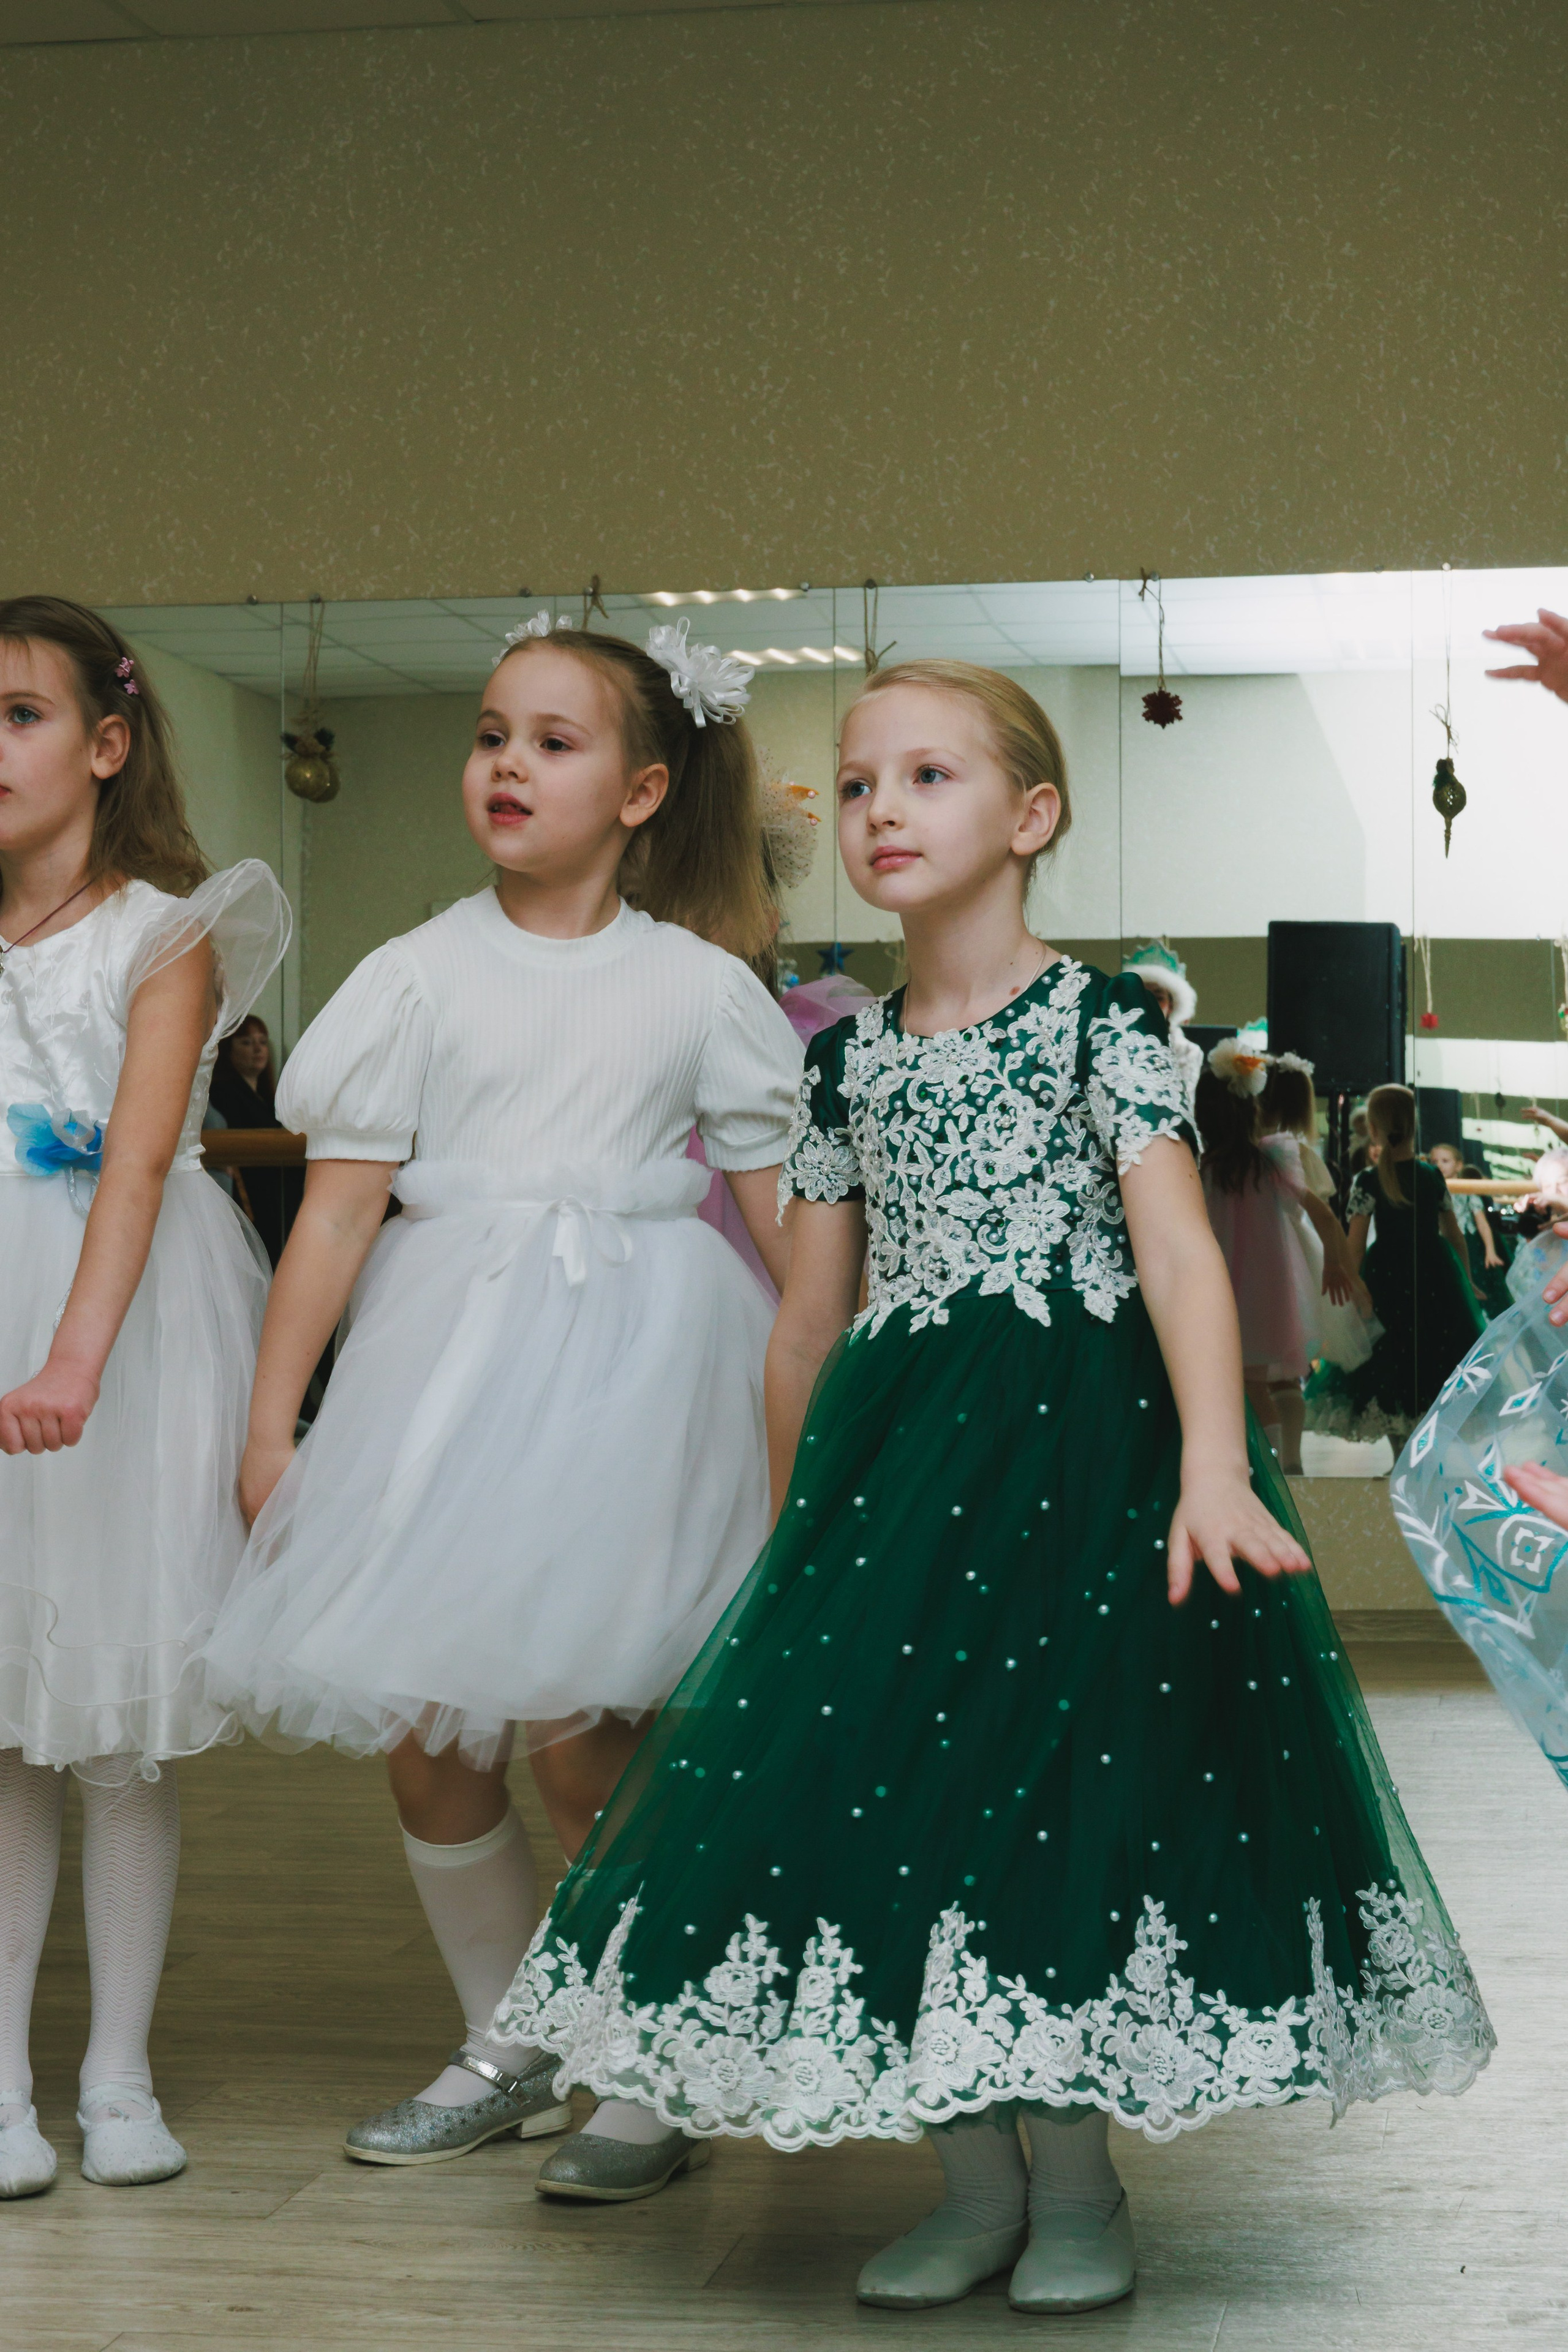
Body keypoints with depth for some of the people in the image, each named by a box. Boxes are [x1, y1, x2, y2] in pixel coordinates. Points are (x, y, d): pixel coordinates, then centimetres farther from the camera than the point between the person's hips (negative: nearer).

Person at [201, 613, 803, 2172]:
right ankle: (508, 2050, 23)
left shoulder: (698, 987, 3)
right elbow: (338, 1210, 3)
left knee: (577, 1731, -9)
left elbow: (789, 1213, 6)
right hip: (448, 1351, 3)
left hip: (633, 1358, -2)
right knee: (419, 1724, 3)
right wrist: (270, 1424, 1)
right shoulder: (423, 976, 4)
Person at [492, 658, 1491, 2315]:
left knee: (1061, 1781, -5)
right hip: (891, 1455, 5)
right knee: (888, 1791, 1)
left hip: (1078, 1435, -5)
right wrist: (792, 1527, 18)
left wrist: (1212, 1464, -28)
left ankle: (1076, 2185, 14)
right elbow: (808, 1314, 16)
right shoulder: (850, 1057, 11)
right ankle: (973, 2185, 16)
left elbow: (1180, 1247, -15)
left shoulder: (1098, 1022, -4)